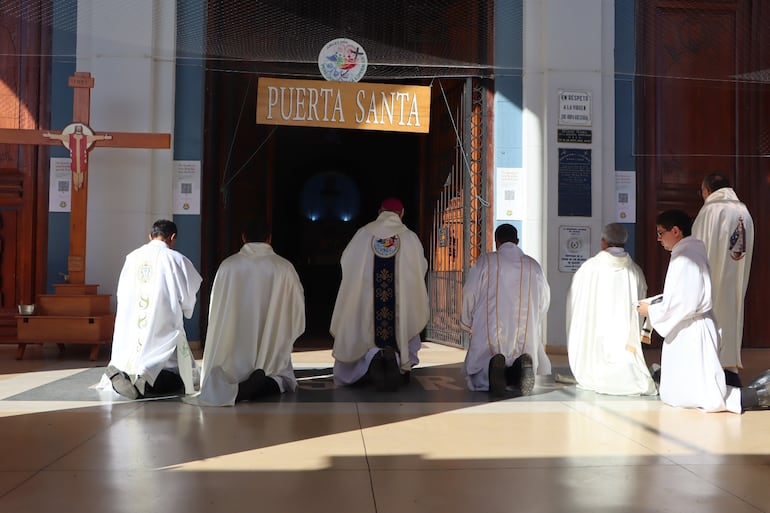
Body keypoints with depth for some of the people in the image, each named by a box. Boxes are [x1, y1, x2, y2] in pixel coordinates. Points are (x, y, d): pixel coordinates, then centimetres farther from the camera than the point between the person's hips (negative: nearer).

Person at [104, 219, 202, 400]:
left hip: (130, 332, 5)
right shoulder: (176, 259, -5)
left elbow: (121, 295, 12)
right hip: (163, 334, -4)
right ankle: (147, 381, -25)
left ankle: (119, 374, -15)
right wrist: (180, 311, 20)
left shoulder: (132, 257, 7)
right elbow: (188, 298, -2)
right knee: (178, 383, 3)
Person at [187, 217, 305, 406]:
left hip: (235, 353, 2)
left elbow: (215, 311, 2)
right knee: (285, 379, 20)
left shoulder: (227, 266, -6)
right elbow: (297, 311, -2)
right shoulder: (284, 268, -9)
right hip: (273, 353, -2)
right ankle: (266, 384, -15)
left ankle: (231, 389, -11)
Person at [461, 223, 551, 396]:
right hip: (526, 337, 2)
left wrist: (469, 324, 17)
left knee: (477, 379, 13)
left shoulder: (485, 262, -1)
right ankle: (519, 369, -19)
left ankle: (493, 368, -24)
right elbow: (544, 301, 13)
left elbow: (469, 295, 0)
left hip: (489, 334, -2)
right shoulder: (533, 265, 7)